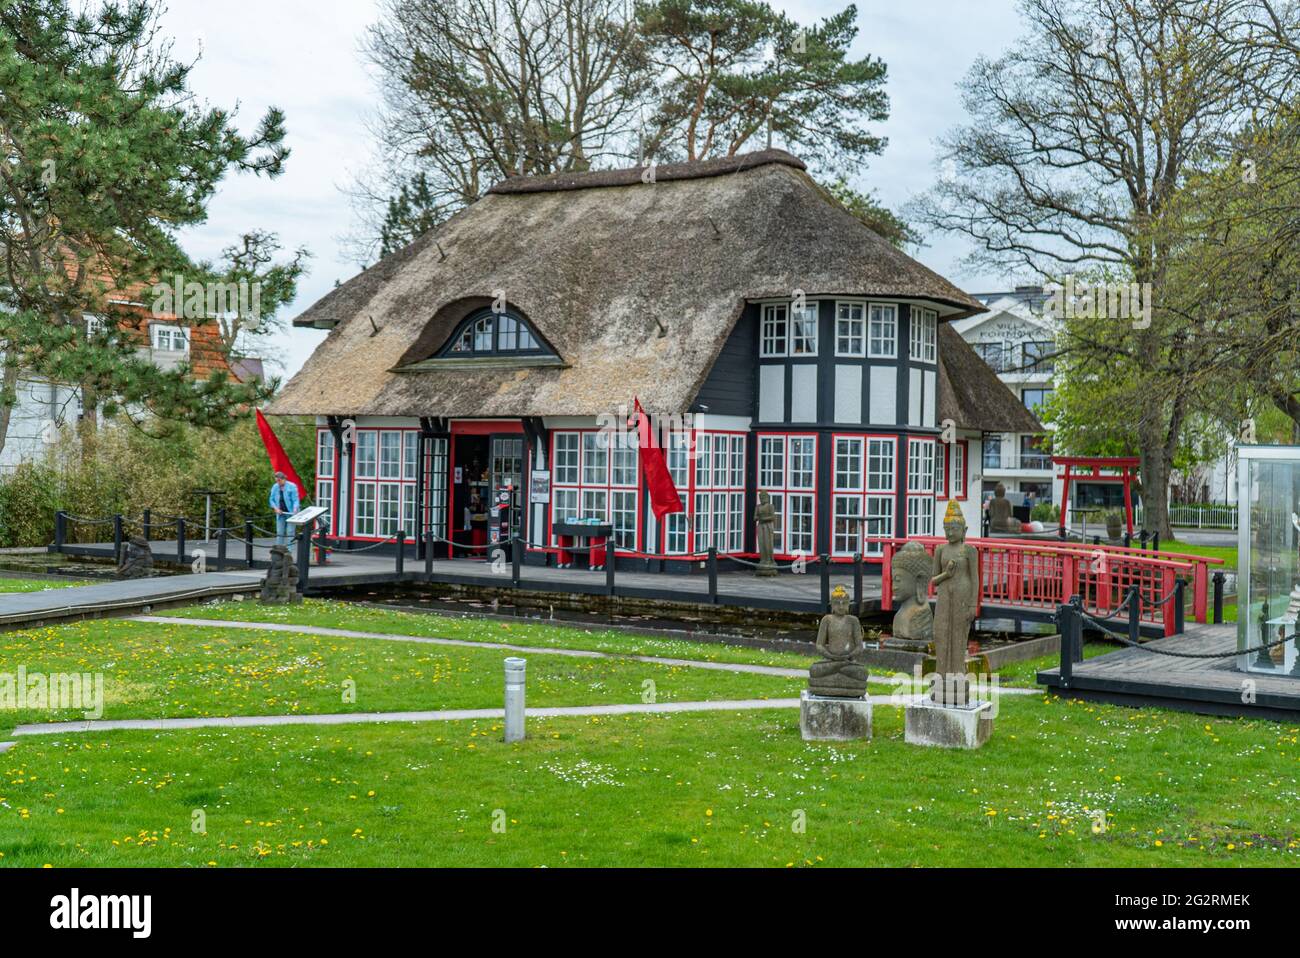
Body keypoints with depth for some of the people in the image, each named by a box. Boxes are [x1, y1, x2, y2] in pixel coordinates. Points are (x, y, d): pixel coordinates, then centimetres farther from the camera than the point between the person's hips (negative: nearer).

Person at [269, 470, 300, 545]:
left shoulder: (292, 487, -10)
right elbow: (271, 499, 10)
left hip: (290, 513, -4)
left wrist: (295, 509, -29)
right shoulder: (275, 487, 3)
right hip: (280, 513, 4)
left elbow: (295, 500, -12)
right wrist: (276, 508, -5)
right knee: (279, 532, 5)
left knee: (289, 533, -4)